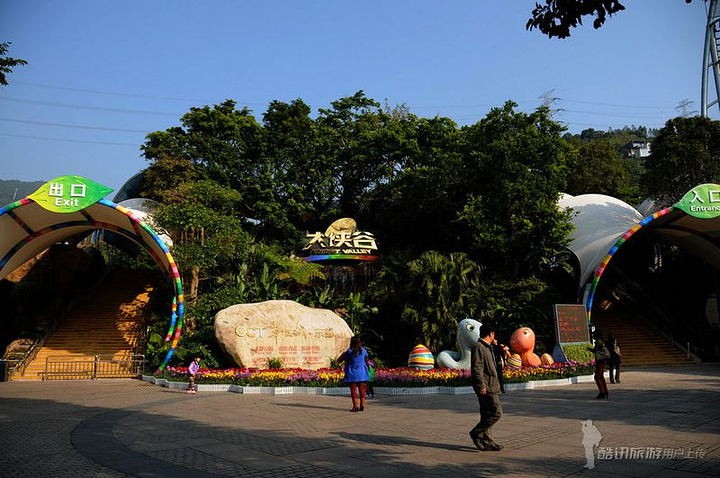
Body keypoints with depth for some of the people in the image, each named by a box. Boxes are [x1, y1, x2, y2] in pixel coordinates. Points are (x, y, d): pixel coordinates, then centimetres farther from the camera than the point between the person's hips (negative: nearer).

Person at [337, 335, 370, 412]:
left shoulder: (349, 351, -12)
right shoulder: (363, 350, 1)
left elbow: (339, 360, -7)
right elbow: (366, 359, 22)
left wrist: (343, 354, 11)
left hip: (353, 373, -4)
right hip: (362, 372, 4)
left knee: (353, 389, 2)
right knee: (361, 388, 11)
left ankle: (356, 406, -2)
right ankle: (362, 404, 11)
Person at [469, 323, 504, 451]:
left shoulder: (487, 348, 21)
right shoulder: (478, 347, -12)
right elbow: (477, 368, -19)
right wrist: (481, 386, -22)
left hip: (491, 386, 10)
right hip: (486, 387, -10)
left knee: (487, 414, 11)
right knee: (496, 412, -12)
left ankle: (486, 441, 15)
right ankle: (476, 433, -5)